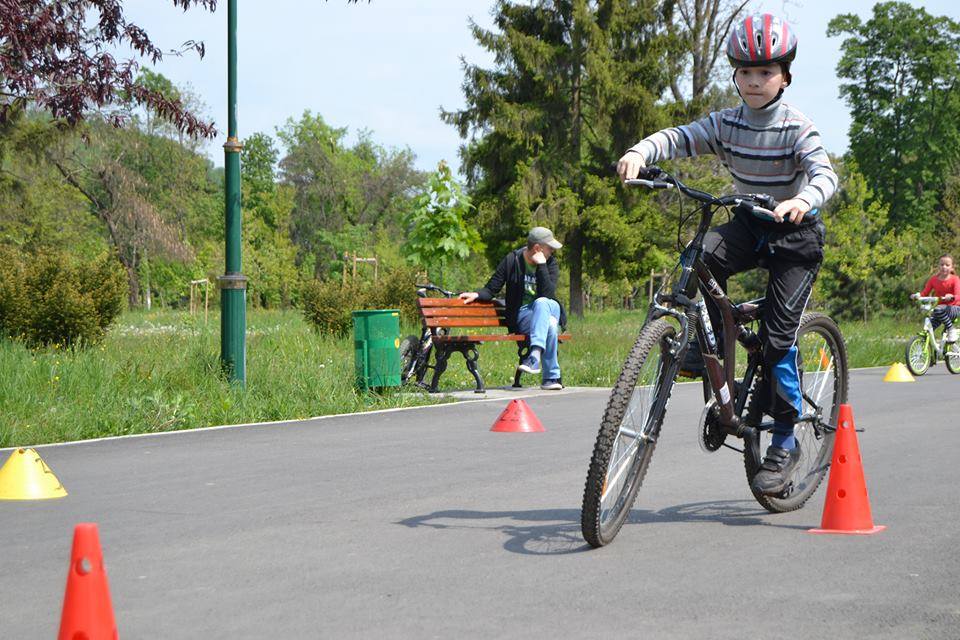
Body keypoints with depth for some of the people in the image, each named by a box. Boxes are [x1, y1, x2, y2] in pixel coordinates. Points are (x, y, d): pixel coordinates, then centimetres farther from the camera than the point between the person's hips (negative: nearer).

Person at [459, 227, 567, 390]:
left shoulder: (550, 263, 2)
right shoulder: (512, 260, 0)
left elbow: (548, 294, -14)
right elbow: (492, 289, 6)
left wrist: (541, 265, -18)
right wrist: (477, 295, -14)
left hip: (550, 309, 1)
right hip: (522, 317, -1)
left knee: (541, 303, -37)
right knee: (550, 325, -34)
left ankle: (535, 355, -50)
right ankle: (552, 377, -33)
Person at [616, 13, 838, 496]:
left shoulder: (797, 128, -15)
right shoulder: (726, 123, -4)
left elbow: (824, 173, -29)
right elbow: (679, 137, -15)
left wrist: (804, 199, -52)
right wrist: (639, 152, -37)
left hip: (796, 231, -4)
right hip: (749, 224, 4)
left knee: (778, 335, -13)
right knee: (705, 254, -31)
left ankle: (785, 441, 0)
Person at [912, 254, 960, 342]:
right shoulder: (934, 279, 1)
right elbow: (925, 292, -3)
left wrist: (951, 297, -46)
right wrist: (918, 295, -26)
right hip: (940, 306, 4)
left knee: (938, 310, -37)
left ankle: (951, 329, -20)